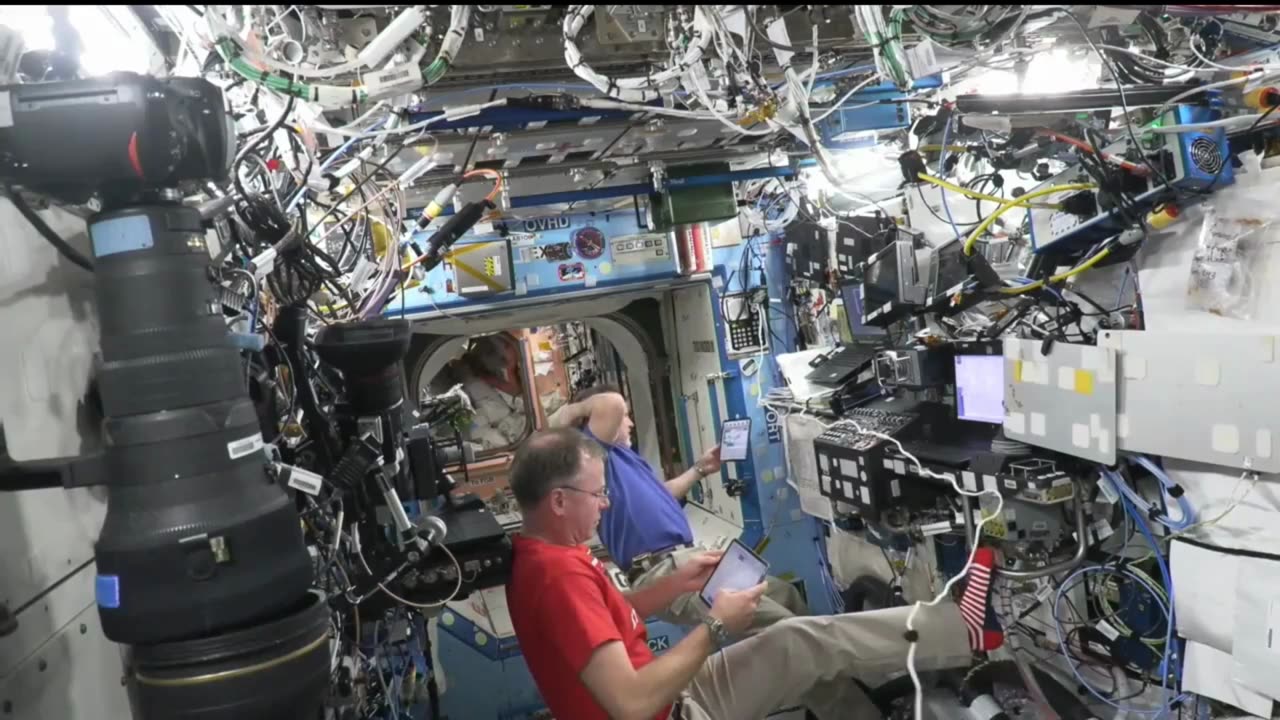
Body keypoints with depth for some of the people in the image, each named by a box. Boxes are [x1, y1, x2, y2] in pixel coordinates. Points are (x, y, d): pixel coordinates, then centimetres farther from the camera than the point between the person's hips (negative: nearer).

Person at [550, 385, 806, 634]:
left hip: (688, 556, 11)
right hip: (664, 572, -11)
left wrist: (700, 469, 40)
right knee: (780, 625, -17)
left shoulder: (621, 453, 24)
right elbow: (612, 403, -25)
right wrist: (574, 409, -8)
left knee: (785, 594, 14)